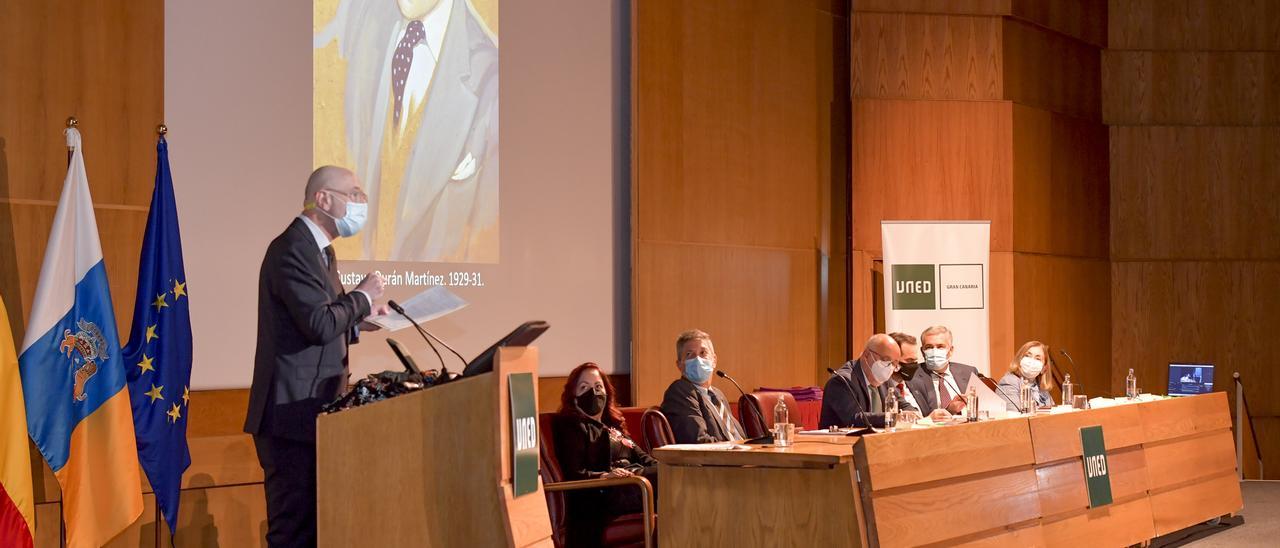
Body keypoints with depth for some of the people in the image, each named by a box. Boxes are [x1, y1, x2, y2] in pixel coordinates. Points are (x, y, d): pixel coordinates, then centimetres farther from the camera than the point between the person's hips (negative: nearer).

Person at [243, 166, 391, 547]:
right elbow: (319, 324, -23)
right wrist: (362, 297, -9)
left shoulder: (319, 250, 19)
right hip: (293, 413, -10)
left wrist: (360, 322, 10)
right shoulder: (293, 249, -14)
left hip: (313, 413, 10)